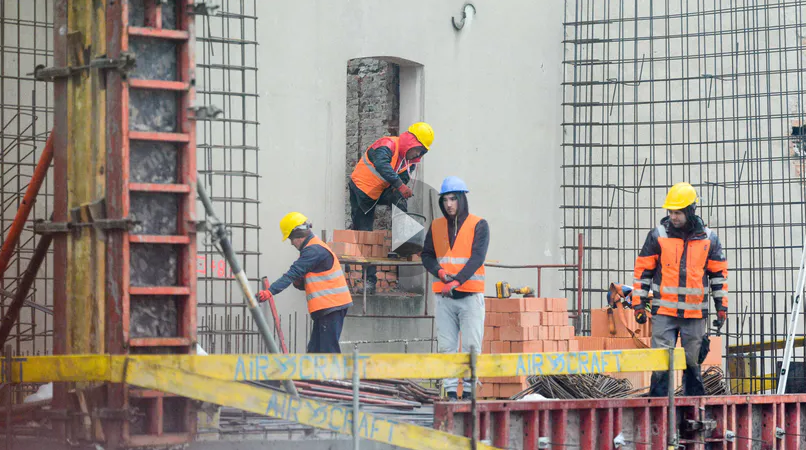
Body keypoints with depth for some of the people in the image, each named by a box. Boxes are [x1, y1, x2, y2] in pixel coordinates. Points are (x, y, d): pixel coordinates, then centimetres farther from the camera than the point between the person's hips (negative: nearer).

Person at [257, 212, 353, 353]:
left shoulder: (313, 250, -14)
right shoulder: (315, 248, 20)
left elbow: (293, 274, -22)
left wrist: (270, 291, -27)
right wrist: (299, 283, 0)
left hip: (331, 307, -11)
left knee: (328, 350, -11)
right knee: (314, 350, 11)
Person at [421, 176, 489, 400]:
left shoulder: (479, 225, -1)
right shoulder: (436, 226, 11)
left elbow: (477, 258, -11)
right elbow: (426, 255, 11)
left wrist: (456, 281, -22)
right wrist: (440, 273, -10)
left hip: (470, 295, -3)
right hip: (444, 296, 3)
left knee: (471, 346, -6)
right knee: (446, 346, 0)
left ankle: (468, 391, -3)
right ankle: (450, 391, 2)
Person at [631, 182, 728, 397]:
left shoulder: (709, 239, 4)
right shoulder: (658, 235, 0)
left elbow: (719, 273, 12)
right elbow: (643, 270, 5)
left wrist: (721, 307, 9)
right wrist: (639, 304, 1)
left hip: (696, 313, 1)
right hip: (664, 312, -1)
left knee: (692, 362, 9)